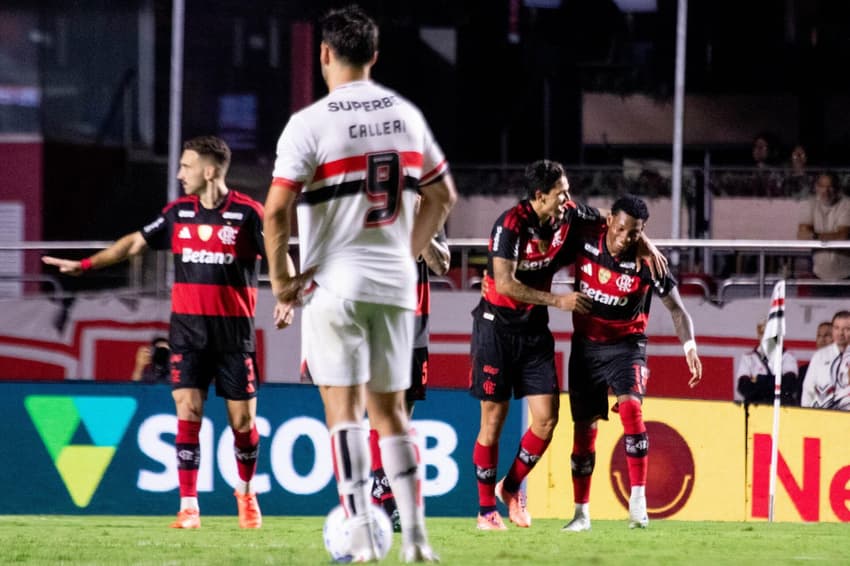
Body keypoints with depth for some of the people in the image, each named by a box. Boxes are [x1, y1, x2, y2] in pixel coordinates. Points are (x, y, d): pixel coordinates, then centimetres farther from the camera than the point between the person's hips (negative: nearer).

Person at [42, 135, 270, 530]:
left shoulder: (247, 213, -6)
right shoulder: (178, 212, 7)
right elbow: (135, 243, 16)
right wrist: (85, 265, 16)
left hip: (234, 330, -3)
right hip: (188, 327, 3)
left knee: (243, 419, 2)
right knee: (188, 411, -10)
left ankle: (246, 492, 27)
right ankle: (188, 506, -7)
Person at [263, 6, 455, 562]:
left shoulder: (310, 124, -10)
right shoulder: (406, 115, 7)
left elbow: (277, 210, -15)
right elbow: (443, 195, 15)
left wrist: (282, 282, -5)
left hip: (334, 283, -4)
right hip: (396, 284, 5)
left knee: (343, 408, -3)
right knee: (390, 409, 12)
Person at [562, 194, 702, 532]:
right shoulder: (585, 241, -12)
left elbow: (676, 308, -11)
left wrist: (690, 347, -26)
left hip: (626, 344, -3)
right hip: (586, 344, 3)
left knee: (630, 406, -27)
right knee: (584, 426, 5)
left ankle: (638, 499, -26)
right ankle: (581, 512, 17)